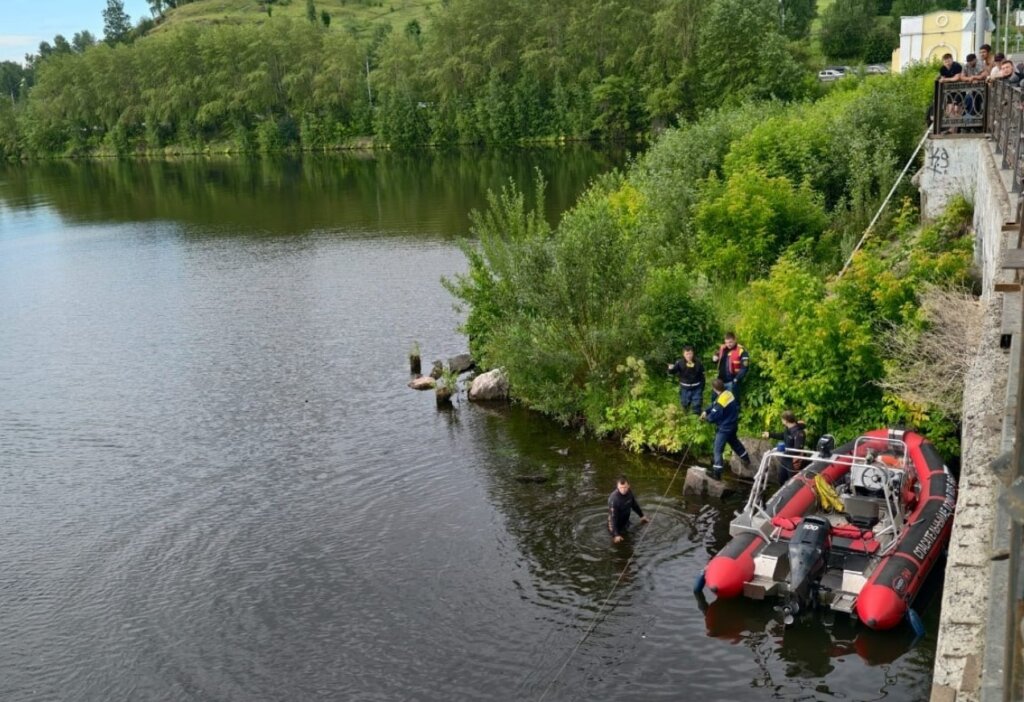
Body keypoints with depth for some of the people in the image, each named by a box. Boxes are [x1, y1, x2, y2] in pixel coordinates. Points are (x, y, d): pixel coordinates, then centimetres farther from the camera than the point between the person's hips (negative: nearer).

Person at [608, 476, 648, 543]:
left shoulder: (629, 492, -16)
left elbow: (634, 504, 5)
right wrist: (616, 535, -36)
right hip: (617, 524, -6)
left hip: (625, 522, 6)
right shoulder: (613, 499, -37)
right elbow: (612, 517, -34)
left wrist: (641, 515, 18)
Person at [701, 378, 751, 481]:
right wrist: (706, 411, -2)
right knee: (734, 442, 31)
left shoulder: (721, 401, -31)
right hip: (732, 425, 9)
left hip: (724, 428, -9)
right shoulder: (728, 393, -4)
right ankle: (746, 459, 51)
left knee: (718, 450, -2)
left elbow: (713, 417, -24)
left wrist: (706, 417, -3)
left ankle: (716, 473, -2)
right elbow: (714, 405, 9)